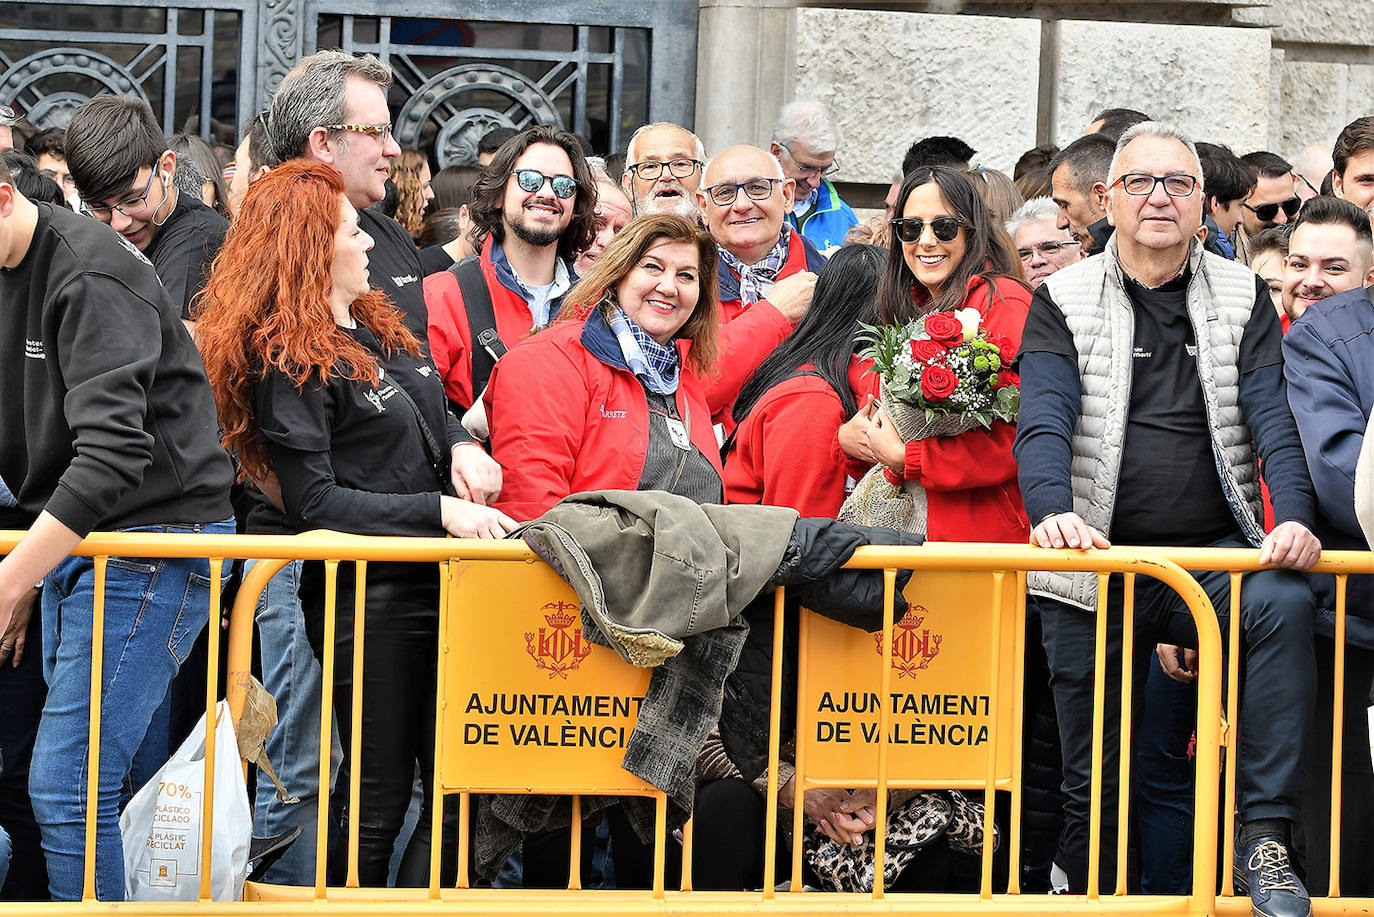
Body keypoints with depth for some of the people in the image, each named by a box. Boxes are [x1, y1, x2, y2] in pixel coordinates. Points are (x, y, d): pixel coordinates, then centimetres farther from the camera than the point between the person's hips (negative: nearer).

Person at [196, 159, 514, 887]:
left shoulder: (376, 327, 14)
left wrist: (460, 444, 3)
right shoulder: (286, 362, -11)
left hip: (436, 579, 8)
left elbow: (433, 410, 27)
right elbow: (315, 503, -16)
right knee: (380, 790, 1)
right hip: (366, 597, -8)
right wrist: (437, 511, -21)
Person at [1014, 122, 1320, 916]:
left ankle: (1263, 839, -28)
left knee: (1285, 604, -32)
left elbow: (1275, 418, -1)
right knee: (1094, 777, 0)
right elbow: (1044, 422, -8)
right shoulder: (1064, 302, 5)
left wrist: (1294, 518, -20)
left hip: (1215, 552, 0)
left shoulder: (1243, 298, 9)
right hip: (1098, 558, 0)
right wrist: (1053, 512, -28)